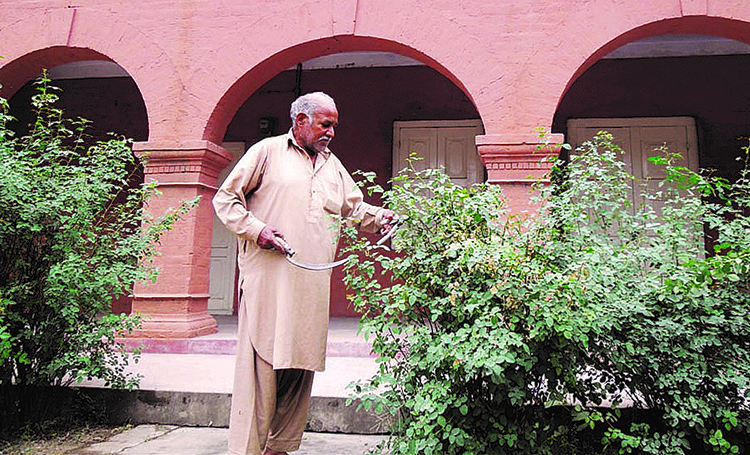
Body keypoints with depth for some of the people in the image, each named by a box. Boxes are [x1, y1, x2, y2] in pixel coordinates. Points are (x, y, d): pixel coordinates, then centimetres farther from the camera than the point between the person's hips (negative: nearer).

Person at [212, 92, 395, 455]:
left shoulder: (333, 165, 22)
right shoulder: (268, 151, 5)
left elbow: (355, 208, 24)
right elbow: (225, 199, 5)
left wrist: (384, 218, 5)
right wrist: (256, 230, -9)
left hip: (312, 285, 6)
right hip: (268, 278, -5)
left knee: (301, 363, 9)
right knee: (260, 362, -6)